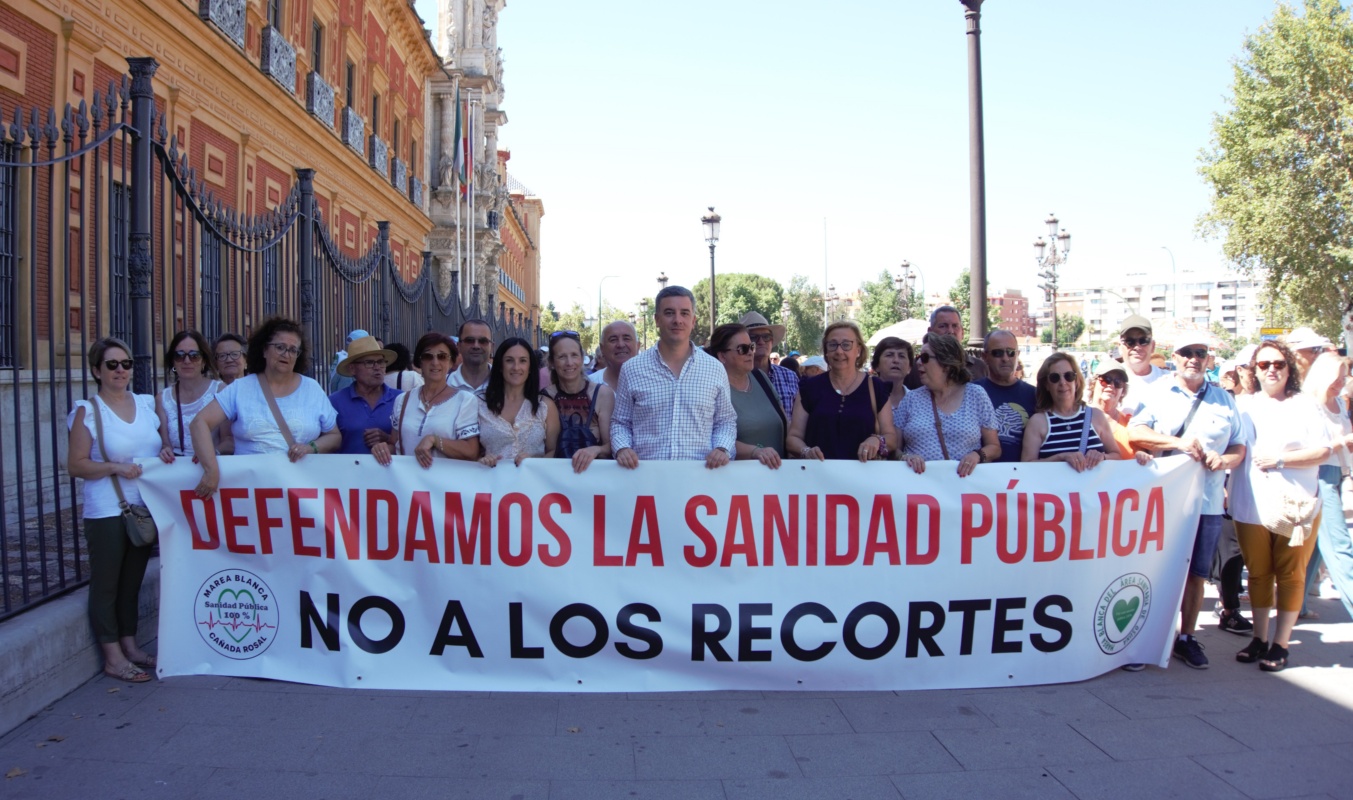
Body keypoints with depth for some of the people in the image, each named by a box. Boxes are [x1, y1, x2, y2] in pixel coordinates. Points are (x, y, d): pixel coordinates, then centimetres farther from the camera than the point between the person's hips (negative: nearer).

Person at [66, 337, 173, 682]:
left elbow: (160, 442, 20)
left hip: (145, 507, 5)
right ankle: (113, 658, 9)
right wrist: (114, 467, -21)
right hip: (106, 511, -5)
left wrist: (166, 451, -1)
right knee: (107, 583, 2)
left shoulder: (148, 404, 8)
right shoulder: (87, 412, -7)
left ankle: (130, 646, 25)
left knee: (133, 580, 14)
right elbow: (75, 465, -9)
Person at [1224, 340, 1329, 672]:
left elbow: (1323, 451, -5)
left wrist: (1280, 460, -14)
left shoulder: (1304, 405, 2)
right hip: (1251, 506, 3)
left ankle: (1281, 643, 11)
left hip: (1296, 506, -2)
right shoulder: (1244, 405, 11)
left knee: (1290, 574, 2)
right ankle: (1259, 638, 20)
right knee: (1258, 573, 10)